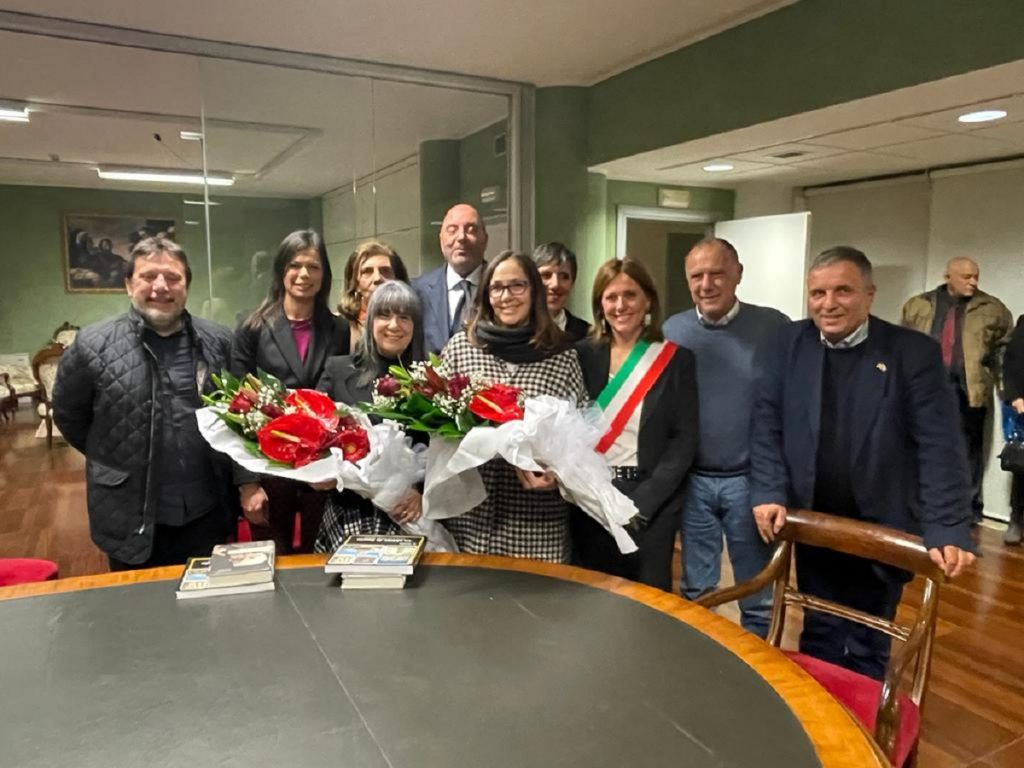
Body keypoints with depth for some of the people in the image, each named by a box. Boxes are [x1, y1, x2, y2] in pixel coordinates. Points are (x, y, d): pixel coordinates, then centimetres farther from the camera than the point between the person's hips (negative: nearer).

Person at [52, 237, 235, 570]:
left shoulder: (218, 342, 0)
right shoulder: (93, 345, -8)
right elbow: (68, 416, 4)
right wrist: (119, 460, 7)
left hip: (208, 514, 2)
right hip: (132, 520, -2)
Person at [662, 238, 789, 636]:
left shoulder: (774, 327, -6)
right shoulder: (671, 331, 1)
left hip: (751, 482, -2)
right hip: (691, 482, 2)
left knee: (758, 597, 14)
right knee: (695, 593, 16)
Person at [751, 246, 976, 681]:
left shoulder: (914, 353, -8)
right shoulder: (787, 345, -2)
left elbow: (939, 447, -12)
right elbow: (767, 427, -2)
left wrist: (947, 530, -19)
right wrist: (769, 494, -13)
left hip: (881, 531, -1)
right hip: (812, 526, 2)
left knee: (869, 647, 16)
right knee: (818, 636, 17)